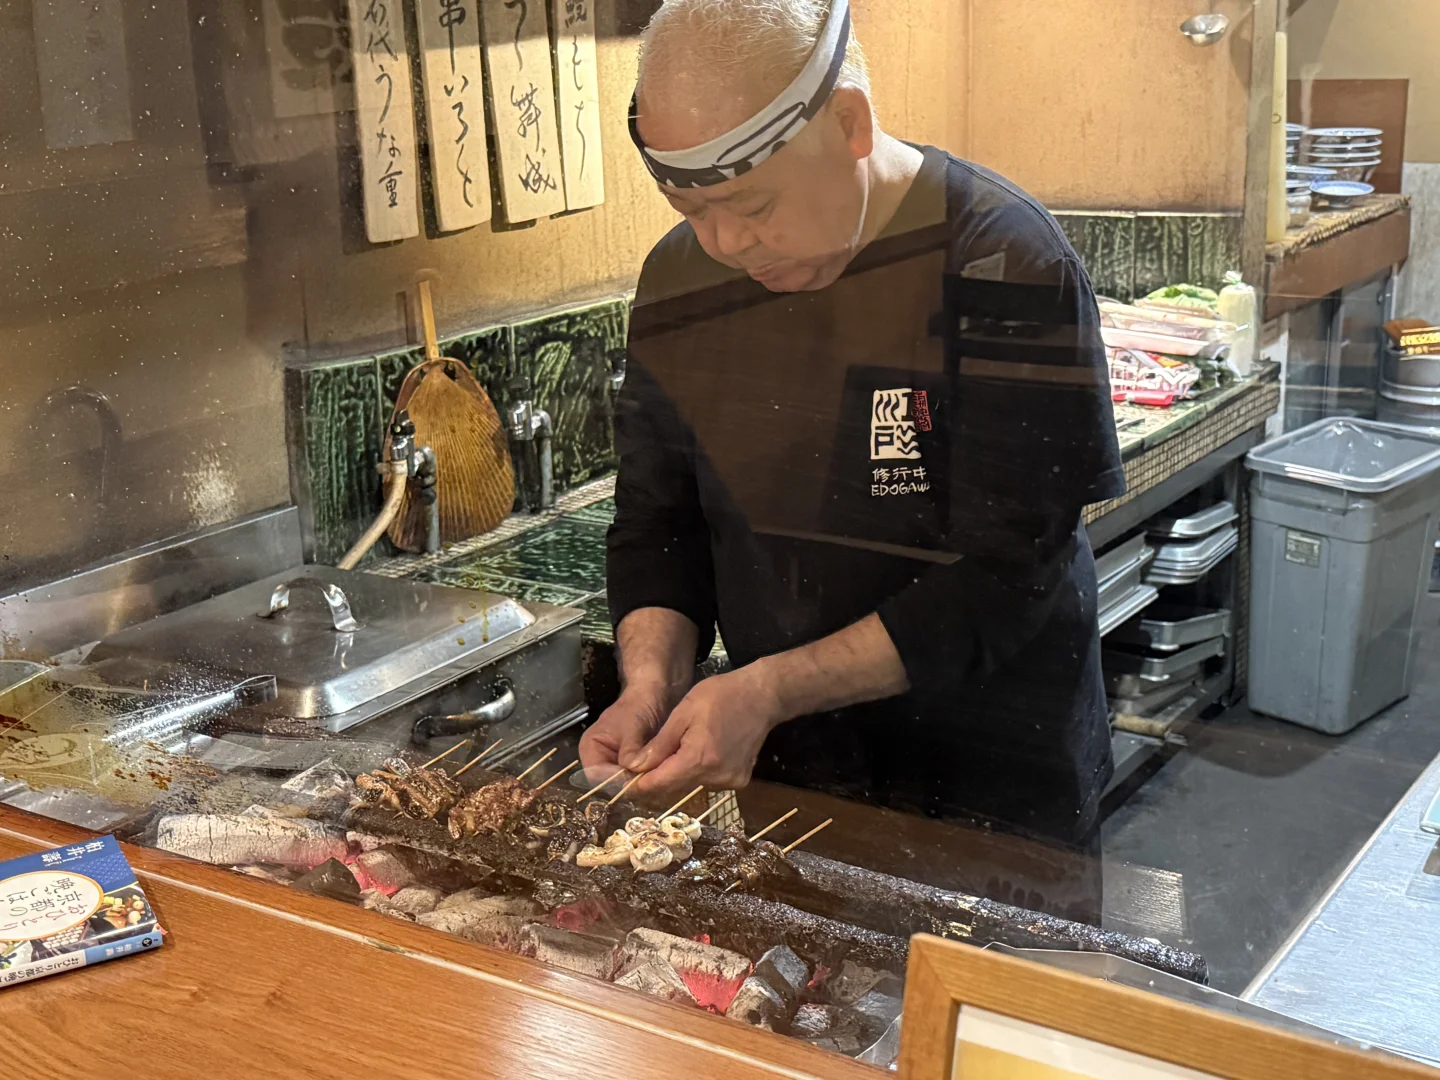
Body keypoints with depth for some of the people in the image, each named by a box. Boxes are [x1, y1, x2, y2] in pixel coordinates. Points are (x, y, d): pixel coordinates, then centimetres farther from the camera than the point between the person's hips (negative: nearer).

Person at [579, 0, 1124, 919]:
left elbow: (1007, 576, -22)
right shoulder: (680, 275, -2)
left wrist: (769, 688, -25)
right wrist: (651, 682, -13)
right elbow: (657, 523, 5)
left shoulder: (1003, 265, -20)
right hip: (777, 782, 5)